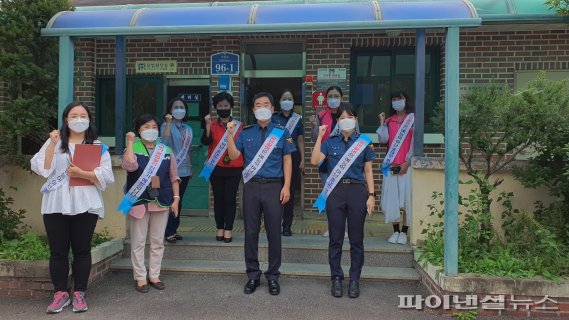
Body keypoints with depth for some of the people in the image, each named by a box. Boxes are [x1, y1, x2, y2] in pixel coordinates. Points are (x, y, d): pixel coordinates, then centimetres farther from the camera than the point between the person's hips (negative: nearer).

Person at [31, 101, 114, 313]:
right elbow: (39, 168, -3)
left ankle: (79, 293, 16)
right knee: (58, 251, 5)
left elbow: (106, 176, -3)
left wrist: (81, 173, -16)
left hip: (85, 205, -1)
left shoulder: (98, 145, 7)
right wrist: (51, 145, -11)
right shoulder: (54, 142, 10)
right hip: (56, 205, 1)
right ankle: (60, 293, 17)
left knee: (82, 250, 5)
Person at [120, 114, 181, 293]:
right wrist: (130, 142, -16)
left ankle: (154, 275, 21)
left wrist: (176, 198, 1)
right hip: (138, 201, -2)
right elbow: (129, 166, -22)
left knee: (158, 241, 9)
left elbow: (174, 176, 8)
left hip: (162, 201, 2)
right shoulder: (133, 149, 0)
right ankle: (140, 277, 15)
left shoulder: (166, 151, 7)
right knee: (138, 242, 4)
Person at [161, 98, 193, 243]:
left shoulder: (188, 129, 15)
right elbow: (165, 142, -23)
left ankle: (174, 229, 19)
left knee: (179, 201, 10)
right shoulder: (166, 126, -3)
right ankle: (169, 232, 1)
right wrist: (168, 123, -24)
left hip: (184, 170, 6)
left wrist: (191, 168, 22)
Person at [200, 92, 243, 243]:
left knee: (230, 199, 1)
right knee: (218, 199, 8)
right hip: (216, 168, 0)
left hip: (234, 169, 0)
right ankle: (220, 228, 17)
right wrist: (208, 125, -21)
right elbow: (205, 141, -12)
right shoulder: (212, 125, 3)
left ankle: (228, 229, 9)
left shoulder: (238, 125, 5)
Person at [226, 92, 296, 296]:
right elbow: (233, 156, 2)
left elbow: (287, 160, 3)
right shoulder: (246, 133, 10)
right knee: (251, 232, 7)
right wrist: (230, 134, -10)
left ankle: (273, 276, 17)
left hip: (274, 187, -1)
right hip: (251, 186, 2)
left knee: (274, 232, 3)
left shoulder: (281, 133, 6)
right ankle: (253, 275, 20)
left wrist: (286, 187, -5)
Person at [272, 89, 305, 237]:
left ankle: (287, 225, 9)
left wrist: (302, 159, 2)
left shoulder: (297, 118, 10)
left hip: (293, 157, 1)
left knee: (290, 191, 2)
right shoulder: (273, 117, 6)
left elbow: (300, 141, 9)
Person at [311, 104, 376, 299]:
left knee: (356, 239, 4)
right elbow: (314, 160, -6)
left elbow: (368, 171, 7)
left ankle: (354, 280, 16)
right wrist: (319, 136, -4)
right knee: (335, 239, 5)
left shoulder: (364, 142, 7)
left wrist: (371, 195, -1)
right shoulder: (330, 142, 8)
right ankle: (336, 279, 17)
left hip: (357, 191, 0)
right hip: (335, 191, 1)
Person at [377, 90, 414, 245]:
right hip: (391, 166, 3)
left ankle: (404, 232, 7)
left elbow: (414, 143, -4)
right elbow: (383, 139, 0)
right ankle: (395, 231, 12)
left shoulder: (412, 119, 2)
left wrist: (407, 162, -10)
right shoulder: (389, 121, 13)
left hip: (406, 165, -3)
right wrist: (381, 122, -2)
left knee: (406, 198, -2)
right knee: (391, 198, 2)